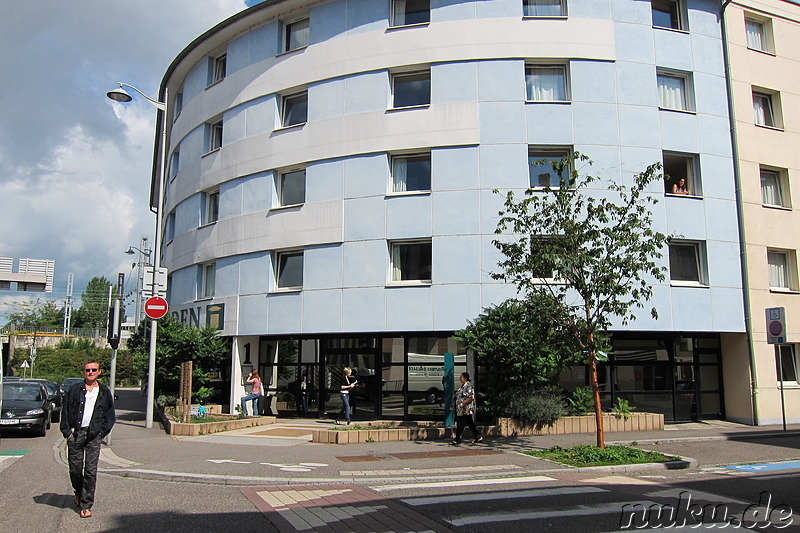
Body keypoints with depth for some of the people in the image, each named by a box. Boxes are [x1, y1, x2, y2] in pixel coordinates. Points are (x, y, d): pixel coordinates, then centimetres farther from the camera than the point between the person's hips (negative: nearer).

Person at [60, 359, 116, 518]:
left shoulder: (105, 392, 7)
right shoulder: (74, 390, 6)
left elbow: (110, 416, 11)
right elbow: (65, 411, 7)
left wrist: (101, 432, 1)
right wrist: (67, 431, -1)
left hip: (93, 435, -1)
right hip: (75, 433, 1)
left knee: (91, 471, -4)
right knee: (75, 469, 7)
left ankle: (86, 505, 3)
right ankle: (78, 493, 36)